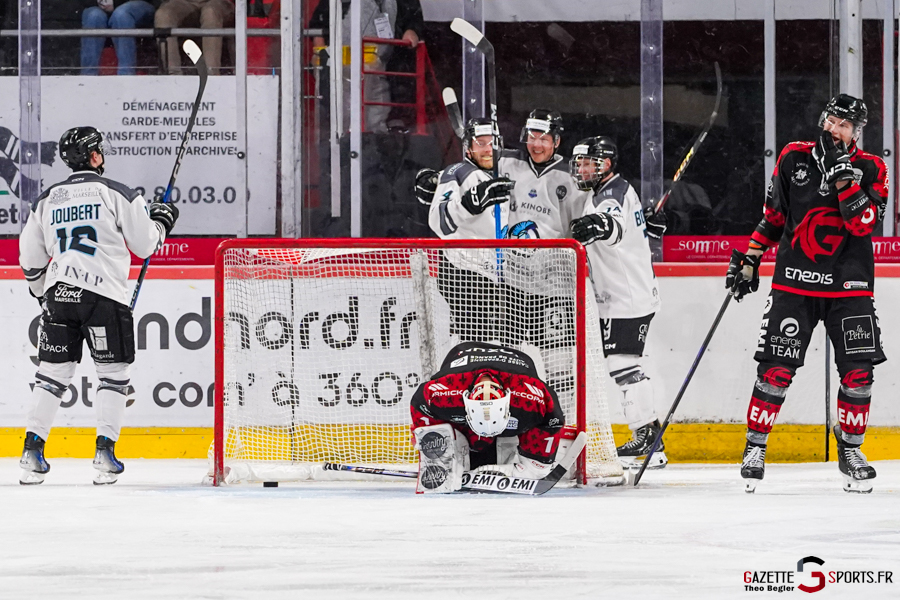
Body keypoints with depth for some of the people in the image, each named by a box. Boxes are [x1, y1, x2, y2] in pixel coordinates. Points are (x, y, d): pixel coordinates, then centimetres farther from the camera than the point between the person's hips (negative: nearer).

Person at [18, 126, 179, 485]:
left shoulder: (46, 201, 13)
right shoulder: (117, 194, -1)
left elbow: (30, 260, 16)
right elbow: (144, 246, 1)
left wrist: (44, 295, 31)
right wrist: (161, 221, 20)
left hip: (59, 294, 4)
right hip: (104, 294, -4)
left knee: (52, 372, 10)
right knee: (114, 372, 5)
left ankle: (32, 450, 4)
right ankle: (104, 451, -4)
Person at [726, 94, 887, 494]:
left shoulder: (871, 169, -2)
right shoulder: (794, 157, 3)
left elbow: (863, 223, -17)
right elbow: (773, 214, 13)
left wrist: (843, 176, -24)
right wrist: (748, 260, 10)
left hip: (849, 286, 0)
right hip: (794, 280, 0)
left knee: (858, 371, -4)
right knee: (776, 369, -6)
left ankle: (850, 450, 13)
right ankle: (755, 446, 7)